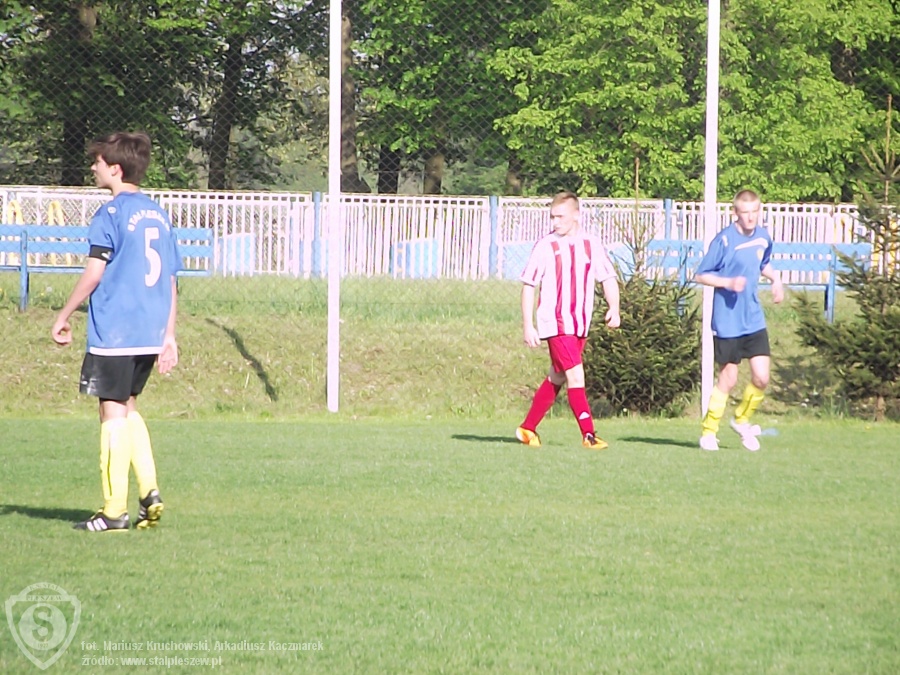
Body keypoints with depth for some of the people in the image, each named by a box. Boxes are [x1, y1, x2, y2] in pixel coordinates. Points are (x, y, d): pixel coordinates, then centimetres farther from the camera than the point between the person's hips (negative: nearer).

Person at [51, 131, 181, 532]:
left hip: (114, 332, -7)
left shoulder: (111, 214, -9)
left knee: (113, 413, -2)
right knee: (128, 409, 20)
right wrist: (169, 336, 17)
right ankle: (149, 492, 8)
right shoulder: (159, 215, 13)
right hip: (151, 333, 7)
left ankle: (114, 511, -2)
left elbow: (94, 274, -13)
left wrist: (63, 317, -3)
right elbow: (170, 281, 14)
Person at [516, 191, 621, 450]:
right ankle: (588, 434, -14)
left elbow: (608, 278, 9)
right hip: (555, 322, -5)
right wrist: (527, 325, -6)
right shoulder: (545, 246, -5)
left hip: (580, 325, 5)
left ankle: (528, 428, 26)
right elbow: (528, 285, -2)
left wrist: (614, 308, -8)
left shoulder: (591, 245, 5)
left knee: (557, 378, 13)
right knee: (575, 375, -14)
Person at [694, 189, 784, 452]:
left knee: (761, 378, -3)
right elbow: (701, 275, -8)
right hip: (727, 321, -5)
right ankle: (709, 432, 16)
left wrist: (775, 279, 7)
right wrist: (728, 282, -22)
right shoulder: (724, 240, -13)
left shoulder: (763, 237, 5)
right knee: (728, 379, 0)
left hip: (754, 320, 5)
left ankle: (742, 420, 23)